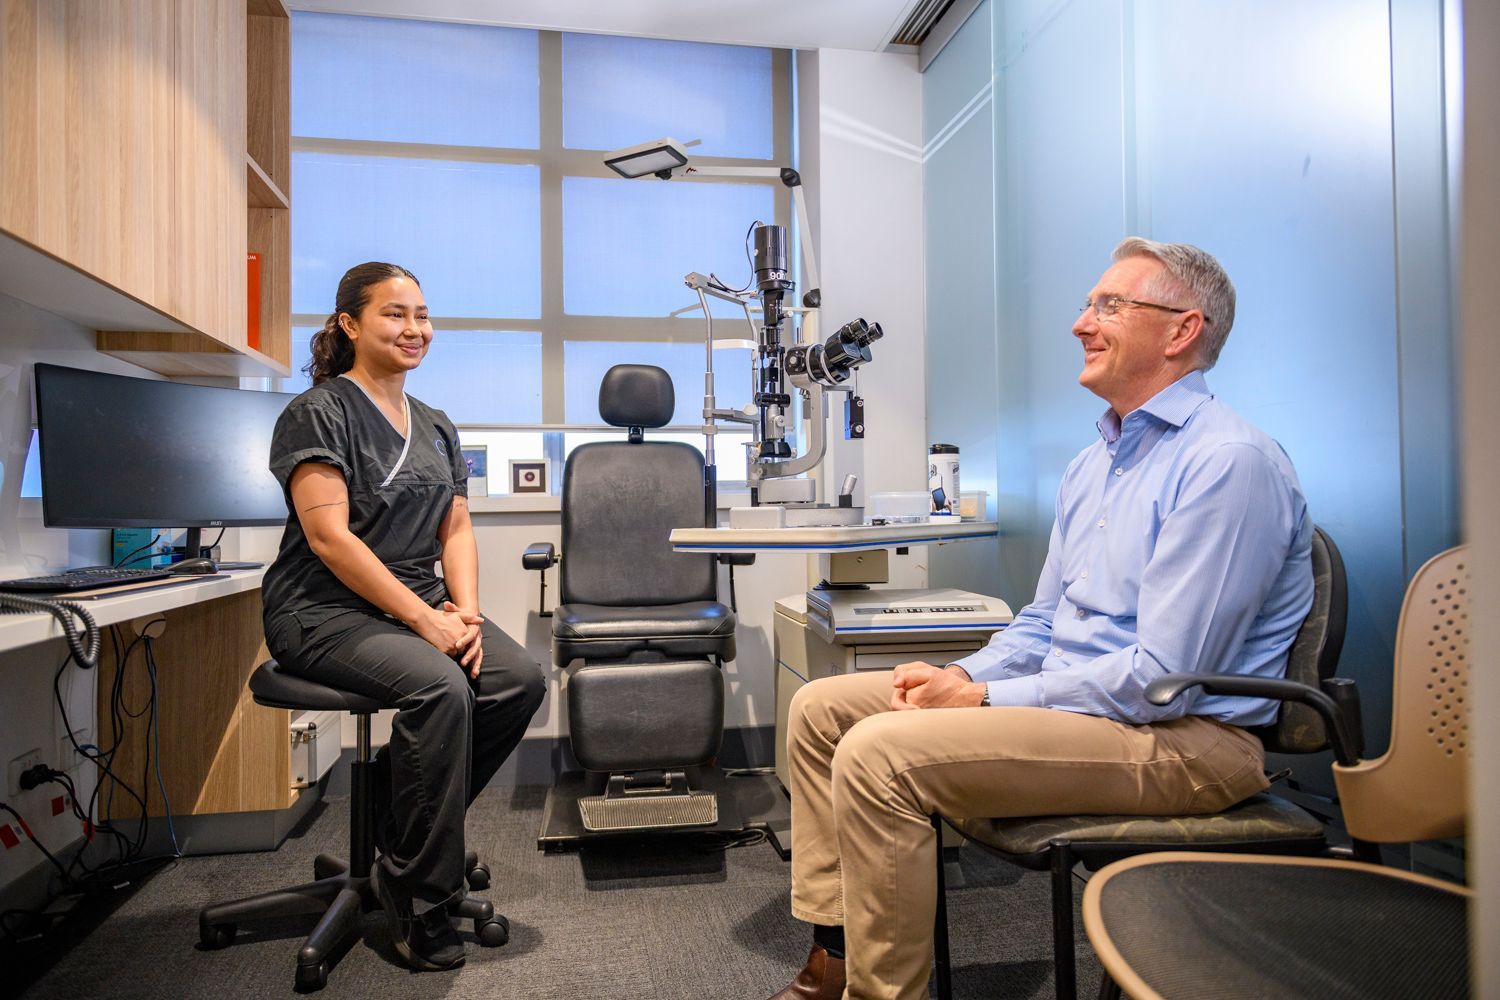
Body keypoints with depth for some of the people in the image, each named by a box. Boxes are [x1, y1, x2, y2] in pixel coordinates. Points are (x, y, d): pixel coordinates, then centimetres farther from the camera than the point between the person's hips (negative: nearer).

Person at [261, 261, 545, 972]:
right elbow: (329, 536, -15)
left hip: (420, 604, 7)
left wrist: (465, 608, -8)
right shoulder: (319, 413, -5)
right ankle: (420, 901, -15)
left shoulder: (436, 428, 16)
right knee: (440, 687, -32)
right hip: (326, 612, -6)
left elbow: (456, 529, 13)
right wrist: (426, 620, -21)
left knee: (522, 678, -19)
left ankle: (402, 830, -1)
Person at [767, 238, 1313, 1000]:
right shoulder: (1093, 463, 15)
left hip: (1182, 738, -9)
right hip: (1066, 699, 10)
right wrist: (960, 676, -1)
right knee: (822, 706, 4)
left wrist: (984, 698, -16)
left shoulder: (1228, 461, -16)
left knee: (878, 753, -27)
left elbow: (1161, 680, -22)